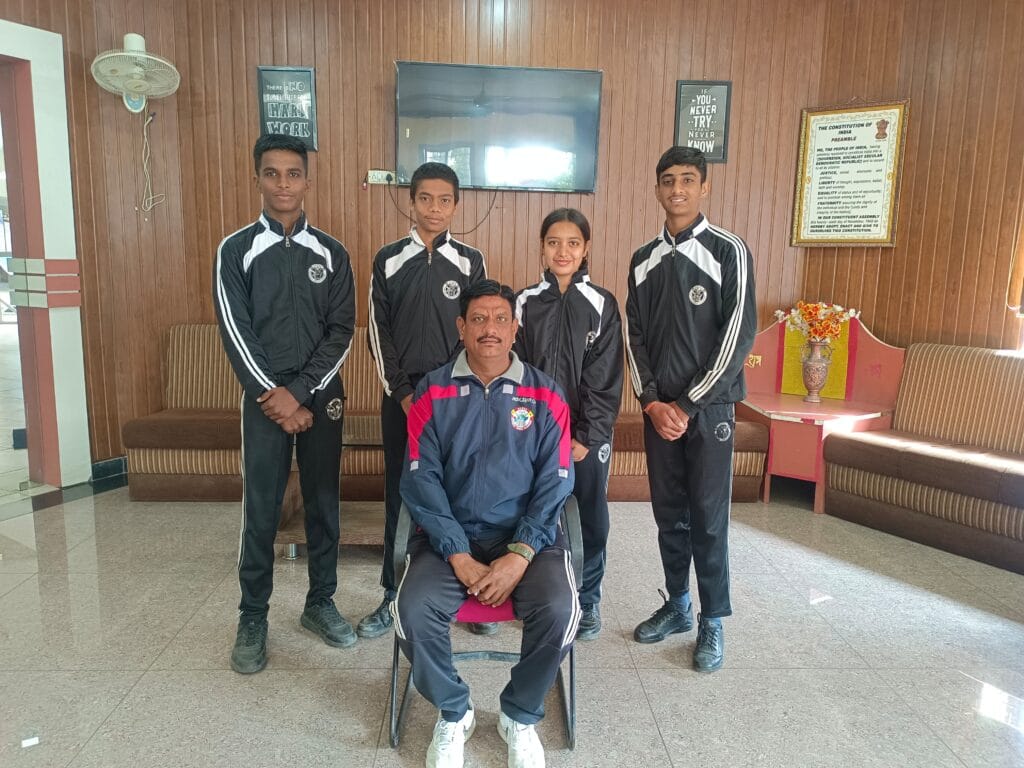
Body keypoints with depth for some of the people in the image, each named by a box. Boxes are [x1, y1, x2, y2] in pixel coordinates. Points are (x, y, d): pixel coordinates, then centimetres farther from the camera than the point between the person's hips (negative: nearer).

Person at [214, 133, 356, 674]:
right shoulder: (236, 251, 0)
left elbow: (342, 330, -3)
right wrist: (272, 396, -12)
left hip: (321, 396, 2)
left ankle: (320, 602, 26)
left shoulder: (331, 254, 3)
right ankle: (253, 616, 21)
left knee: (323, 503, 10)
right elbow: (236, 334, -6)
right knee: (261, 511, 5)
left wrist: (298, 392, -13)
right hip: (264, 399, -1)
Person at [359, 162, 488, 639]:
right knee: (399, 494, 6)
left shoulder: (470, 262, 4)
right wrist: (402, 392, -6)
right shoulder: (388, 261, 5)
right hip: (401, 394, 1)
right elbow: (380, 333, 2)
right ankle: (393, 595, 19)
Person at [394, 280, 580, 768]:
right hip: (450, 535, 0)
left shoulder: (545, 396, 2)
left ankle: (520, 716, 8)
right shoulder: (433, 392, 1)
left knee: (559, 611, -25)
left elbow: (554, 484, -2)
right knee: (413, 611, -24)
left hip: (527, 535, 0)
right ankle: (453, 712, 8)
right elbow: (420, 479, -4)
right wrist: (459, 556, -15)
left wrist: (519, 555, -16)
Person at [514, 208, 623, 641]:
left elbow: (605, 379, -4)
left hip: (589, 436, 0)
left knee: (590, 519, 9)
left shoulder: (602, 305, -1)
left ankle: (587, 601, 27)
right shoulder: (525, 303, 2)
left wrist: (586, 438, -10)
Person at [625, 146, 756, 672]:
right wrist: (651, 401, -5)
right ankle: (677, 605, 29)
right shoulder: (643, 260, 9)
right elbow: (635, 336, 8)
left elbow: (738, 337, -11)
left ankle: (713, 623, 17)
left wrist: (688, 406, -13)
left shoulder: (729, 253, -5)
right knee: (668, 513, 12)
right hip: (657, 407, 4)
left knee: (708, 518, 1)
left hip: (708, 408, -4)